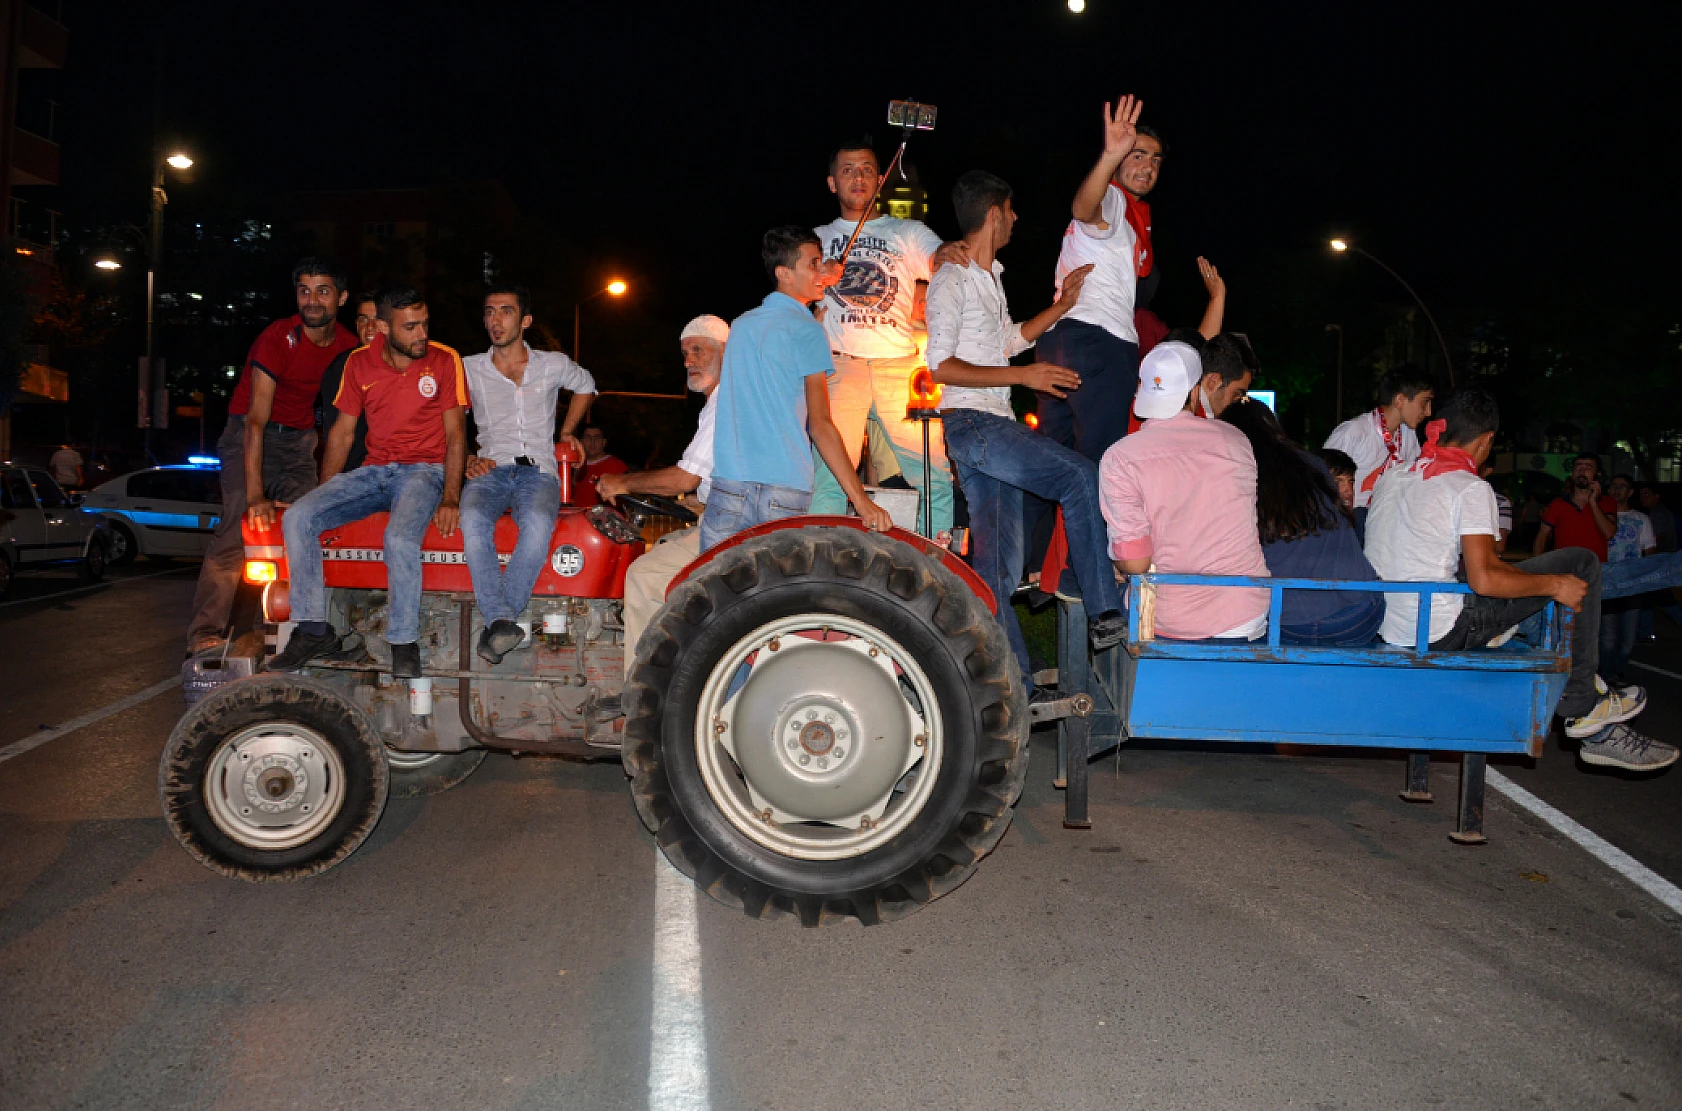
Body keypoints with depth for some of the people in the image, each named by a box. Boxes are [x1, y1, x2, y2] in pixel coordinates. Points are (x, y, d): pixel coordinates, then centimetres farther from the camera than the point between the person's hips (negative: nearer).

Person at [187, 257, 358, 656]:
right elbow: (256, 420, -25)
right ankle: (205, 635, -20)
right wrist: (255, 495, -34)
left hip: (301, 437, 5)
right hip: (251, 434, -5)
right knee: (239, 527, -19)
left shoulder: (349, 347, -3)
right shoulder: (278, 339, -19)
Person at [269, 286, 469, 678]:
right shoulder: (359, 364, 7)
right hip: (374, 471, 4)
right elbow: (342, 432, 12)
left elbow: (455, 434, -3)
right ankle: (313, 629, -7)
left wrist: (450, 499, -14)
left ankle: (404, 642, -18)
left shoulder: (445, 360, -2)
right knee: (297, 519, -16)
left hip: (424, 470, -4)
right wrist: (324, 495, 5)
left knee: (400, 538, -35)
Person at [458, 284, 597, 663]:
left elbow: (586, 385, 34)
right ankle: (501, 621, -42)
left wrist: (566, 431, 27)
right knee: (473, 520, -36)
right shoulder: (469, 369, 13)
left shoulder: (554, 365, 13)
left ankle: (495, 623, -36)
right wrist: (468, 459, 1)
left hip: (538, 470, -1)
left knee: (538, 524, -37)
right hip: (490, 470, 1)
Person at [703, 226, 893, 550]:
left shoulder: (740, 325, 16)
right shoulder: (807, 331, -3)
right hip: (785, 491, -5)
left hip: (728, 486, 5)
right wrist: (862, 501, -12)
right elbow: (819, 425, -10)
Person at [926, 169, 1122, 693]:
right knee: (1082, 476, -20)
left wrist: (1061, 307, 27)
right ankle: (1105, 614, -17)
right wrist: (1023, 375, -18)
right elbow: (941, 367, -15)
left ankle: (1015, 689, 6)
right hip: (972, 423, -9)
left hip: (995, 426, 9)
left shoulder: (990, 276, 22)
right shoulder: (952, 279, -7)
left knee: (999, 564, 5)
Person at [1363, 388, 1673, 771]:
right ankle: (1582, 708, 12)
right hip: (1439, 633, -8)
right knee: (1580, 565, 2)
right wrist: (1554, 585, -6)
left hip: (1384, 628, 8)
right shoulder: (1471, 487, -10)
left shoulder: (1392, 476, 11)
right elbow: (1484, 580, -21)